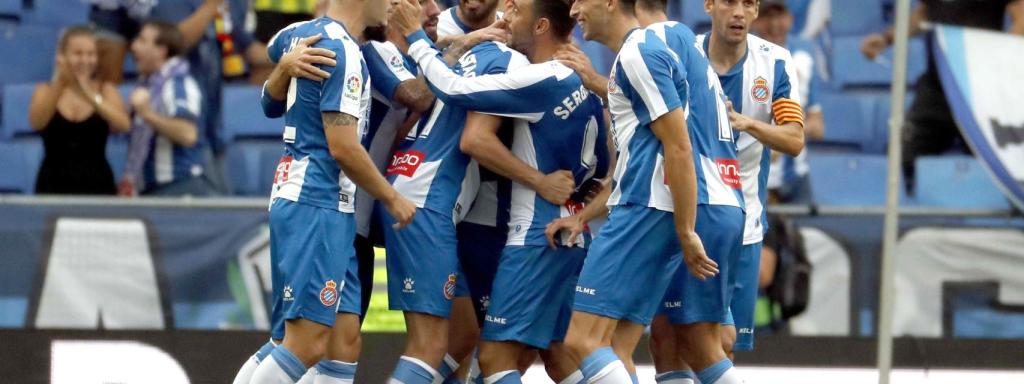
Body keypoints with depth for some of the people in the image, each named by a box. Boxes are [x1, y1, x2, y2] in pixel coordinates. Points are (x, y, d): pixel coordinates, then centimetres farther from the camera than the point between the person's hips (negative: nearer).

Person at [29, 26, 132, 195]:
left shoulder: (105, 90, 5)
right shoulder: (46, 91, 5)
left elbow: (124, 124, -15)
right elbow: (36, 123, -16)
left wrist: (91, 96, -31)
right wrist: (59, 84, -30)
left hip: (97, 185, 0)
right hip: (54, 186, 0)